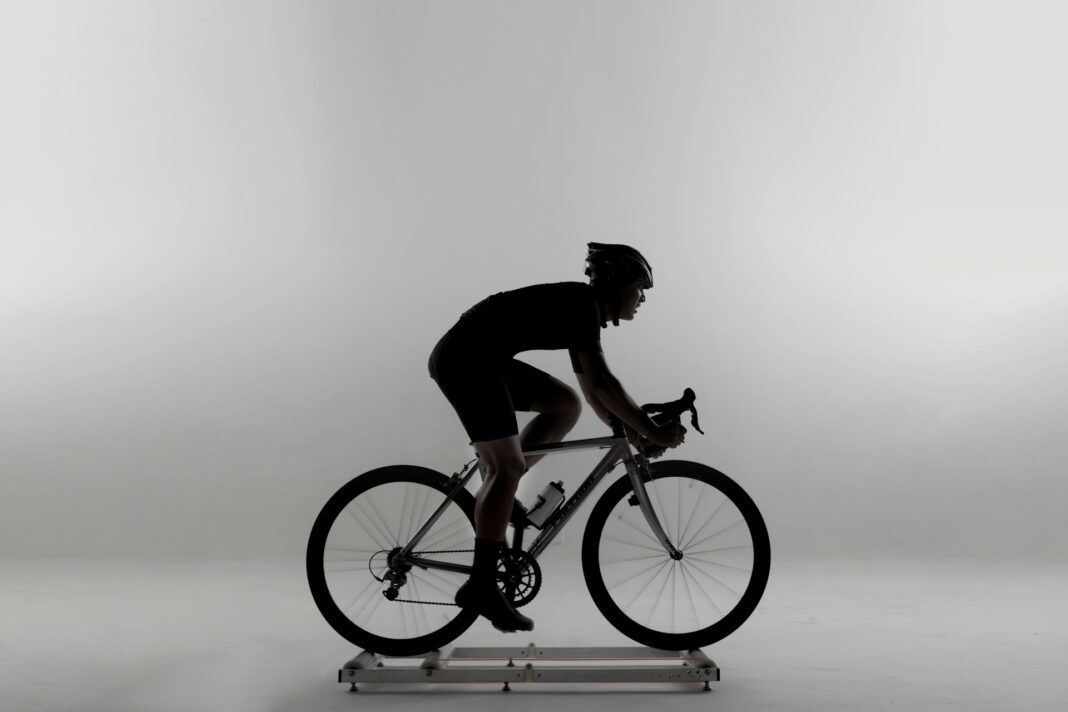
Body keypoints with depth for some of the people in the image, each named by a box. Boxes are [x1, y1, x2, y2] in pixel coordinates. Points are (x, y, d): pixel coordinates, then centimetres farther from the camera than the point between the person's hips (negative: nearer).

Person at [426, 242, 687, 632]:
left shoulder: (583, 311, 16)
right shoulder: (581, 302, -13)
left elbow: (590, 388, 23)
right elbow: (601, 381, -21)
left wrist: (627, 428, 16)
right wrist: (652, 431, -17)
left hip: (484, 359, 10)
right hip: (466, 357, -10)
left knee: (566, 405, 9)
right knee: (508, 467, -9)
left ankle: (493, 497, 8)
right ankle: (481, 587, -3)